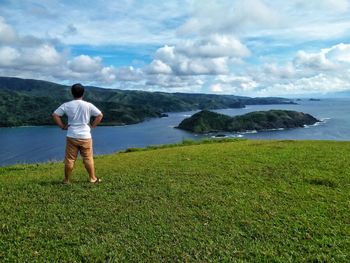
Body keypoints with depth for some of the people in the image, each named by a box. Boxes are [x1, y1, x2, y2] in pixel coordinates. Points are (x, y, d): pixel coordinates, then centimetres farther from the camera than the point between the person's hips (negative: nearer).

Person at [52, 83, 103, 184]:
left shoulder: (67, 105, -1)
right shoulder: (88, 105, -3)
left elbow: (55, 115, -1)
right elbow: (100, 115, -2)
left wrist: (62, 126, 4)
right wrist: (92, 125, 5)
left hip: (72, 137, 1)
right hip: (85, 137, -1)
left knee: (69, 159, 7)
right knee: (88, 158, 8)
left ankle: (66, 180, 16)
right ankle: (93, 178, 16)